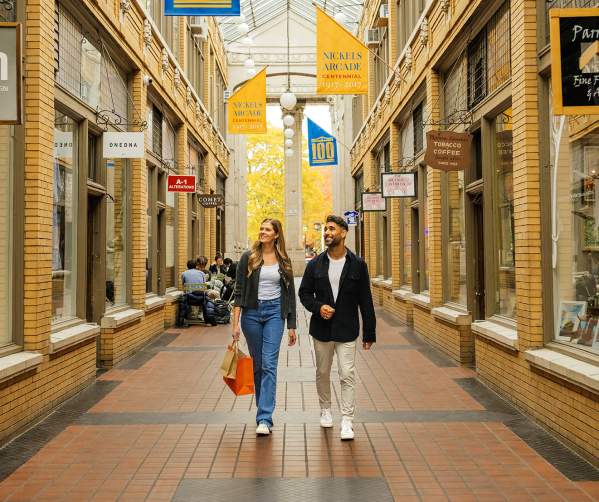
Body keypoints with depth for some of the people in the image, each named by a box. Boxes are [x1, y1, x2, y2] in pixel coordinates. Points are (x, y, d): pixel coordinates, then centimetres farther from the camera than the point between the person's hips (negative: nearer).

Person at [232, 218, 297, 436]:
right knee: (257, 365, 11)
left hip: (274, 312, 0)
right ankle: (263, 410, 28)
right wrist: (235, 323, -8)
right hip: (251, 313, 1)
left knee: (269, 364, -11)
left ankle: (264, 418, -12)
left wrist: (292, 326, 5)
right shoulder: (248, 257, 1)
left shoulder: (283, 261, 5)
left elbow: (290, 294, 8)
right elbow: (239, 291, -1)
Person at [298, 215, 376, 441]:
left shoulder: (357, 264, -2)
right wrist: (318, 307, -13)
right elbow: (304, 293, 8)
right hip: (321, 329, 3)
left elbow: (365, 301, -1)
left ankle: (347, 421, 0)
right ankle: (325, 409, 36)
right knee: (322, 373, 16)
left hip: (347, 330, -2)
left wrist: (369, 333, -2)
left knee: (347, 375, -5)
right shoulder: (315, 264, 2)